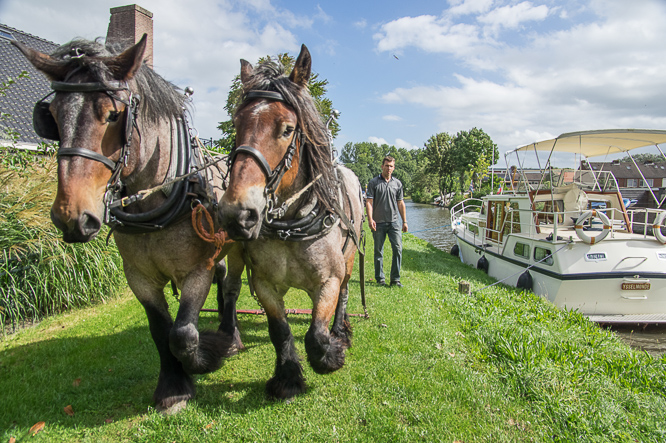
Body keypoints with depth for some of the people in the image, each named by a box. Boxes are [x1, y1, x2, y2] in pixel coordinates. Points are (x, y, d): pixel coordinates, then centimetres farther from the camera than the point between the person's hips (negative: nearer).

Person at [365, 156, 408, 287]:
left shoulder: (397, 183, 11)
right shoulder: (373, 182, 0)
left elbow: (400, 203, 14)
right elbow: (369, 202, -4)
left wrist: (404, 221, 11)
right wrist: (370, 219, -15)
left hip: (394, 222, 2)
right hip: (379, 222, -2)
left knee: (398, 249, -5)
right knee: (379, 251, 6)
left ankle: (395, 278, 4)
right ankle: (380, 278, 18)